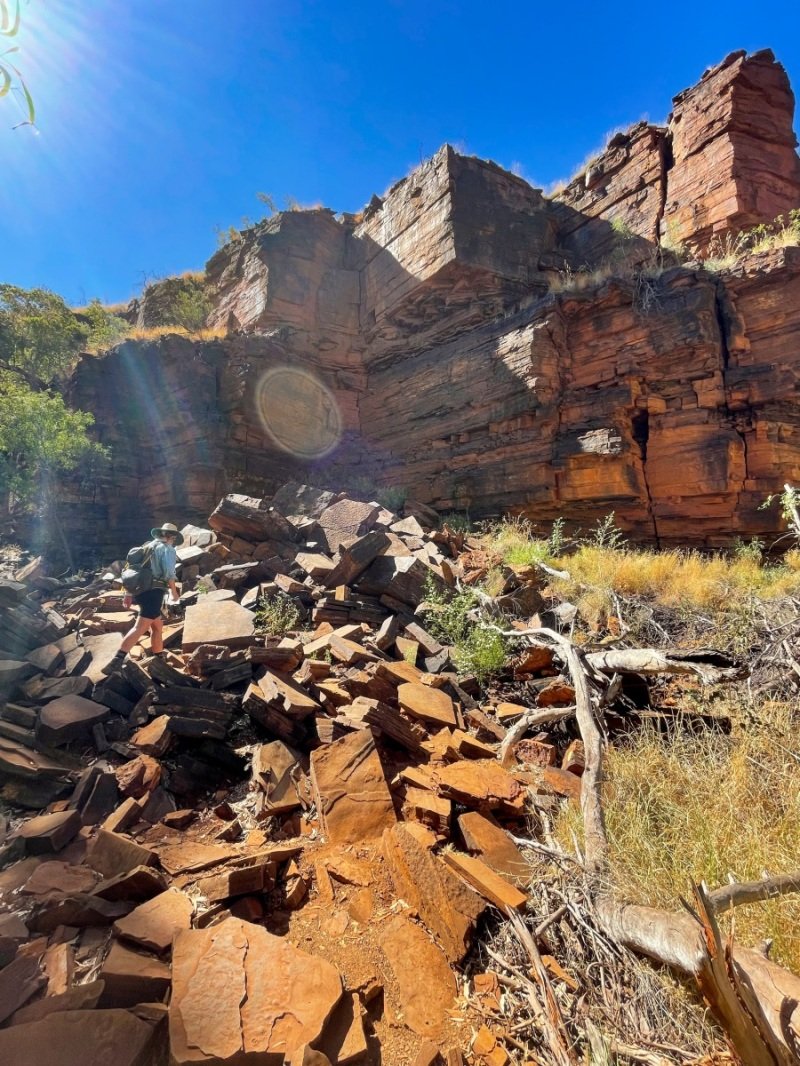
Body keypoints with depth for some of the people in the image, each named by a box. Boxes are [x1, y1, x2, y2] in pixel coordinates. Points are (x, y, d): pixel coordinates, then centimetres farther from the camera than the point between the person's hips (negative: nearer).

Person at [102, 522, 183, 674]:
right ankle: (117, 661, -30)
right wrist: (174, 592, -2)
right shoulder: (167, 549, 0)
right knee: (140, 628, -17)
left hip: (139, 591, 8)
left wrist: (129, 594, 19)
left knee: (157, 626, 20)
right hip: (153, 592, -8)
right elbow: (168, 572, -14)